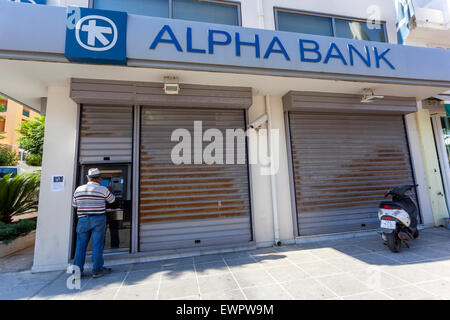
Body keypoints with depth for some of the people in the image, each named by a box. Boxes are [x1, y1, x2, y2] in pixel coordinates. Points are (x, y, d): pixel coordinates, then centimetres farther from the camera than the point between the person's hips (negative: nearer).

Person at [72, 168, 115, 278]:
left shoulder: (79, 189, 5)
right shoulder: (103, 189, -7)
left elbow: (74, 205, 14)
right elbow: (112, 200, 9)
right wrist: (109, 191, 27)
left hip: (83, 220, 4)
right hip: (98, 220, -3)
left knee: (81, 245, 12)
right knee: (97, 245, 3)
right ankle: (97, 270, 10)